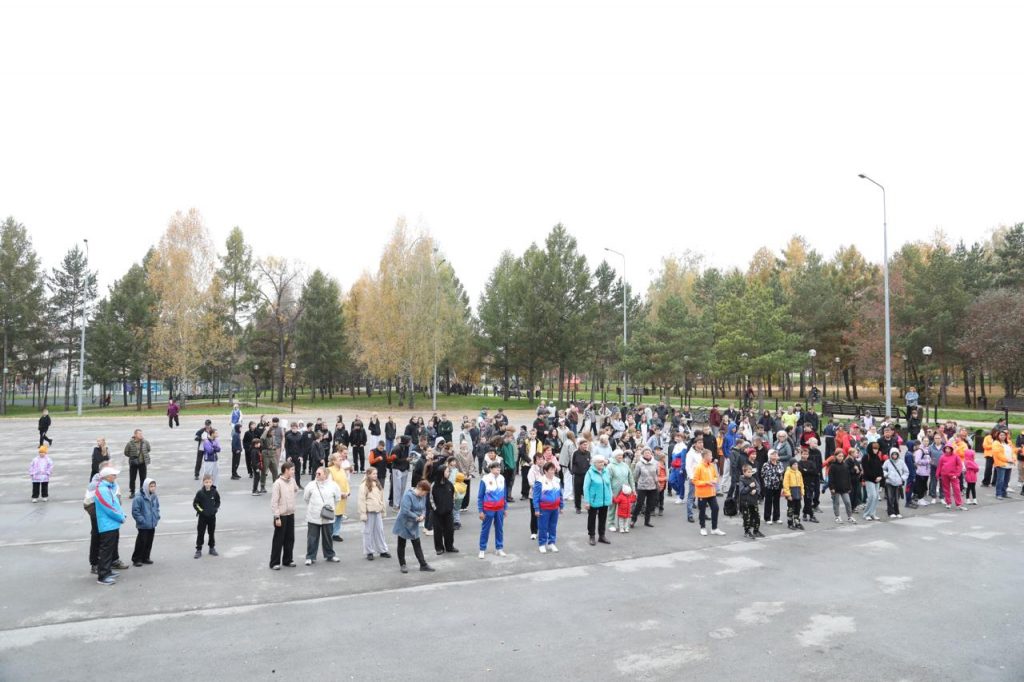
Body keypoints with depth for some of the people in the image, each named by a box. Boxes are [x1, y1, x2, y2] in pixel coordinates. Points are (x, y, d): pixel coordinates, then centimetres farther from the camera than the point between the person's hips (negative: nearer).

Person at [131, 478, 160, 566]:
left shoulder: (155, 498, 4)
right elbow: (135, 511, -15)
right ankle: (136, 559, 11)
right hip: (143, 526, -6)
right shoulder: (139, 498, -17)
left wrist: (157, 517, 8)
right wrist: (141, 520, -17)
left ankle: (145, 558, 26)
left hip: (152, 525, 6)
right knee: (141, 542, -2)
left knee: (149, 542, 14)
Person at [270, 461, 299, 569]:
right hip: (281, 516, -7)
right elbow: (274, 502, -17)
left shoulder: (292, 481, 2)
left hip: (291, 514, 7)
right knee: (278, 540, 2)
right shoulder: (277, 483, -17)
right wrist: (277, 517, -17)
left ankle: (287, 560, 26)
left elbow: (296, 489, 26)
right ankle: (274, 563, 13)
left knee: (290, 539, 13)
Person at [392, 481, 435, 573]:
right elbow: (405, 511, -31)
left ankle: (423, 565, 13)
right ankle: (402, 565, 21)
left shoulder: (422, 496, -2)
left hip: (414, 525, 6)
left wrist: (422, 515, -11)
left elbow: (424, 508, 10)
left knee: (417, 545, 9)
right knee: (402, 545, 9)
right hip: (403, 524, -6)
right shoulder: (408, 495, -25)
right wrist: (416, 517, -21)